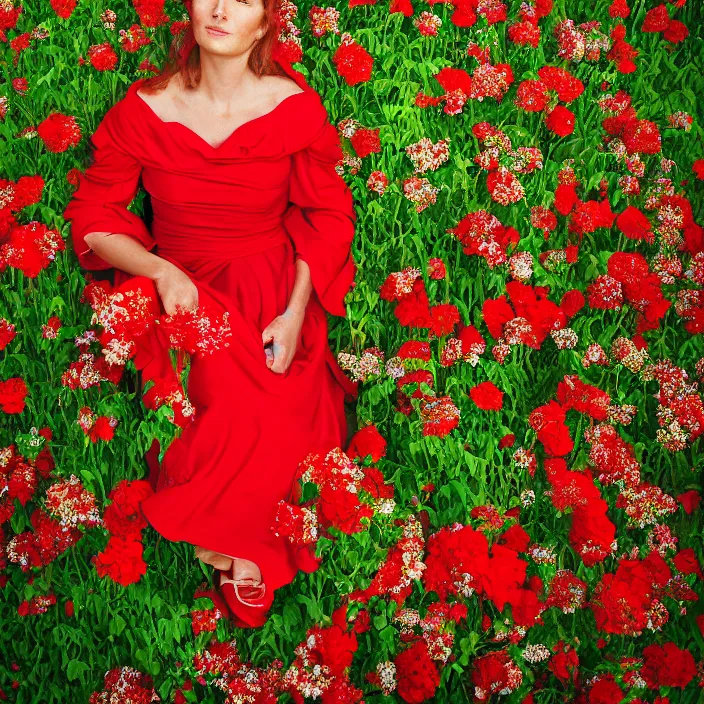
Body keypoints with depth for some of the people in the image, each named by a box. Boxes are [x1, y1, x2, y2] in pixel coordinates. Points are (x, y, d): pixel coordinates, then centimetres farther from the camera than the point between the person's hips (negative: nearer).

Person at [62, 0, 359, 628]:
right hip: (178, 289, 0)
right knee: (231, 401, -29)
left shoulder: (296, 107, -5)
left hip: (275, 288, 0)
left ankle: (227, 535, -1)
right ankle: (245, 552, -5)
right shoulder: (144, 107, -5)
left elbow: (329, 214, 3)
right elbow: (92, 217, 1)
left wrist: (295, 312, -11)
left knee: (278, 409, -28)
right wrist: (161, 271, -17)